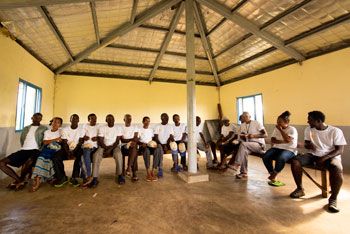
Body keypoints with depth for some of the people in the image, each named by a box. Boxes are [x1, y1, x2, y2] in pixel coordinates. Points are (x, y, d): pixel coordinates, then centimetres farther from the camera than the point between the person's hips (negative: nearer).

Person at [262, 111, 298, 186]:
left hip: (289, 150, -4)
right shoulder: (276, 129, 12)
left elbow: (287, 140, -20)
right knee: (265, 157, -25)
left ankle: (273, 175, -14)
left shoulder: (292, 129, -2)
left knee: (281, 158, -38)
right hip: (277, 148, 5)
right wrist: (282, 141, -13)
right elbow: (273, 140, 4)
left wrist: (280, 130, -13)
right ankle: (272, 176, -9)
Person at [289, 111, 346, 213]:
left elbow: (339, 150, -11)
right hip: (313, 155, 4)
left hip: (331, 156, -3)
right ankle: (300, 189, -9)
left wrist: (324, 158, -24)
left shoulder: (335, 131, -9)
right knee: (295, 161, -24)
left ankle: (333, 199, -16)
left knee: (337, 169, -37)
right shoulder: (308, 129, 2)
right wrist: (308, 145, -16)